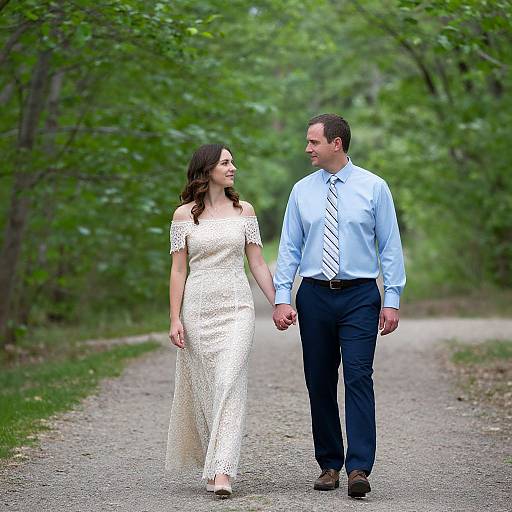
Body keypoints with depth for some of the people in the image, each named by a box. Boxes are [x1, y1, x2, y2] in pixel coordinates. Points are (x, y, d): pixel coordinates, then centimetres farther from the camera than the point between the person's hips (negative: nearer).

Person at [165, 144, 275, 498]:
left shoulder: (243, 210, 8)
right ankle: (214, 463, 20)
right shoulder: (184, 215, 4)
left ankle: (222, 472, -21)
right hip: (198, 307, 0)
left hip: (236, 306, 0)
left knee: (230, 383, -15)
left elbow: (257, 263, 9)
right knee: (203, 389, 4)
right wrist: (175, 319, -3)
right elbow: (178, 270, 4)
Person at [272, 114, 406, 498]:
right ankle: (329, 465, 15)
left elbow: (390, 246, 0)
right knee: (320, 383, 6)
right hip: (314, 295, 3)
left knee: (359, 378, -12)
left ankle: (359, 469, -14)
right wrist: (282, 298, -3)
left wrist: (392, 300, -7)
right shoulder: (302, 191, 7)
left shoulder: (373, 187, 0)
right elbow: (289, 248, 7)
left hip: (360, 296, -3)